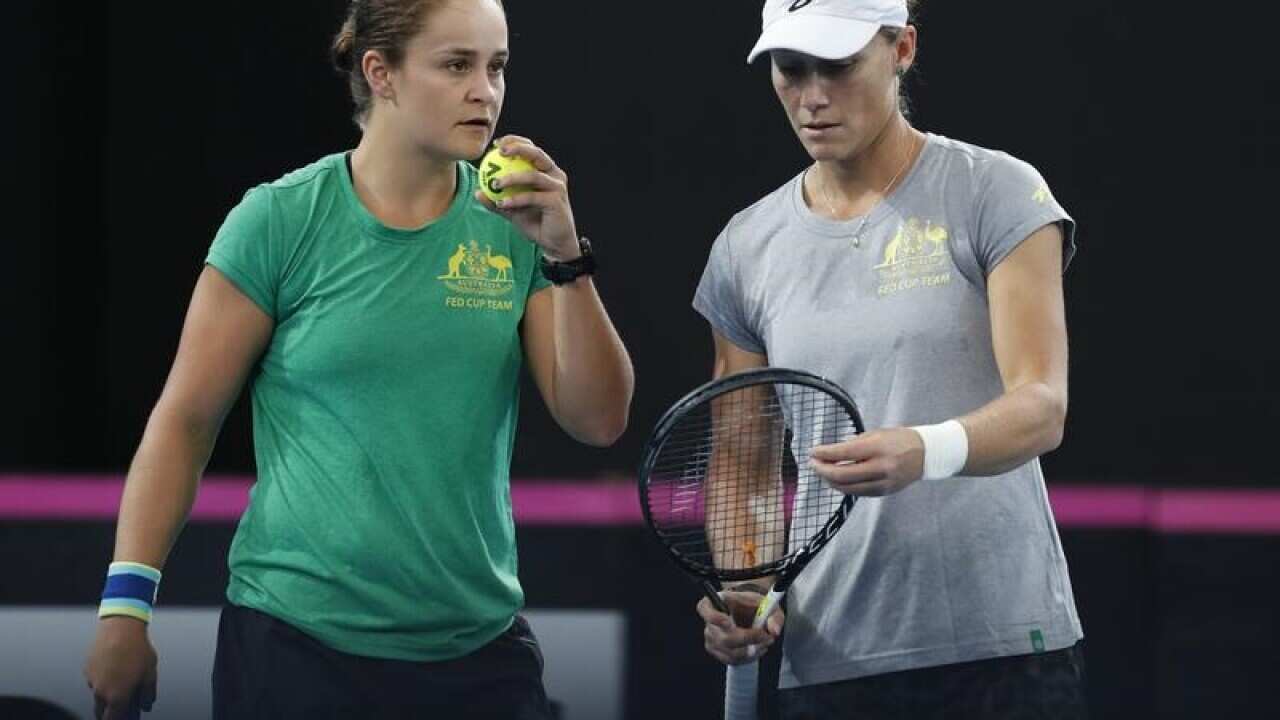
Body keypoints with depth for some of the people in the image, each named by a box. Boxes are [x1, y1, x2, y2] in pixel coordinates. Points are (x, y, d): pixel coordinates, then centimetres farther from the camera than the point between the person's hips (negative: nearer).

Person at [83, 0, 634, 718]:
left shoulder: (516, 225, 3)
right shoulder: (279, 220, -5)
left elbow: (598, 420, -2)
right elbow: (185, 420, -1)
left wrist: (565, 255, -13)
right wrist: (126, 603, -7)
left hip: (478, 654, 3)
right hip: (295, 646, -3)